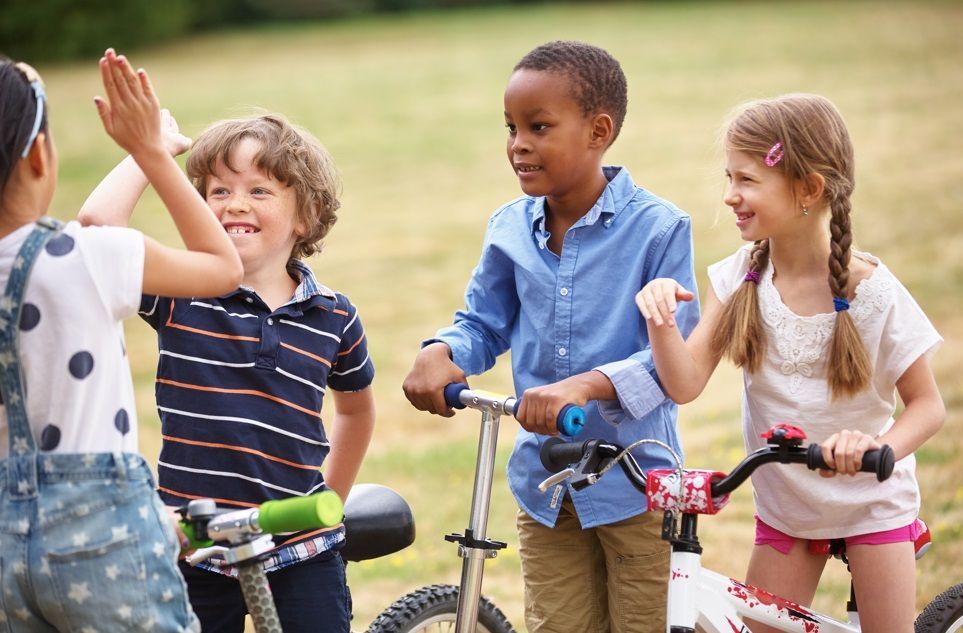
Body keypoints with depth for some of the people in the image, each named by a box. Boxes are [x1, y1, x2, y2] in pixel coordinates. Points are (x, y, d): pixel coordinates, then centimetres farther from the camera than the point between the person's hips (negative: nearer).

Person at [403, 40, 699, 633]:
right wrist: (440, 352, -10)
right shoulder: (510, 229, 2)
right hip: (544, 482, 4)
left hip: (635, 480, -4)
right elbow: (484, 323, 13)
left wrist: (586, 385, -32)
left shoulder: (659, 228, -13)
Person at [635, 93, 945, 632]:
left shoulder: (873, 292, -19)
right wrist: (661, 320, -36)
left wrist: (880, 448, -33)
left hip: (871, 502, -3)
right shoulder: (740, 279, -9)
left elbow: (927, 404, -13)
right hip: (783, 504, 3)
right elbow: (686, 383, -17)